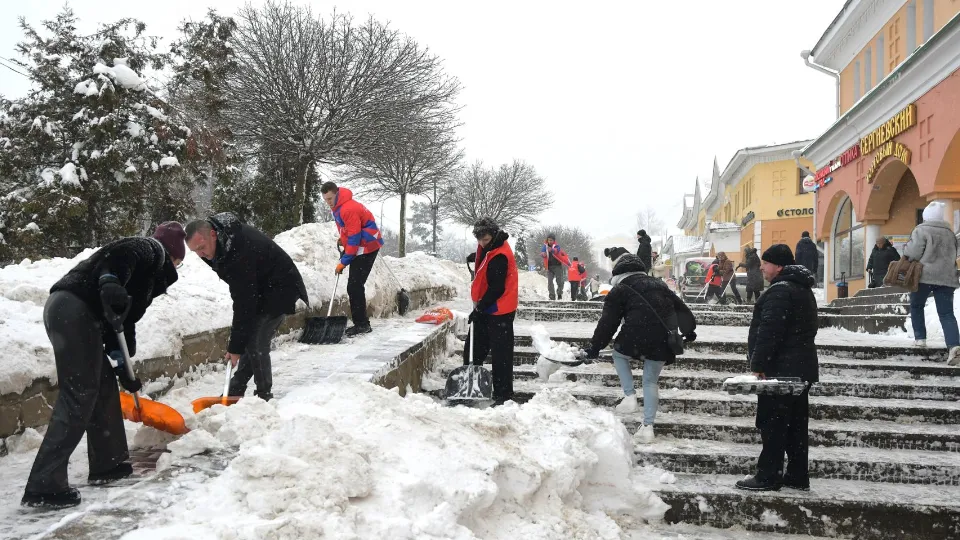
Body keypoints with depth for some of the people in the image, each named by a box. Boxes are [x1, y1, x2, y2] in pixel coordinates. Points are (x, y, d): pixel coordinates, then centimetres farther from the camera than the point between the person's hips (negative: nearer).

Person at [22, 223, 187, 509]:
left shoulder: (150, 273, 30)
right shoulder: (150, 250, 6)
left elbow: (123, 324, 28)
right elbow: (117, 255, -17)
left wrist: (124, 370, 27)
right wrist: (110, 283, -34)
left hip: (70, 312, 10)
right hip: (74, 310, -10)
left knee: (103, 388, 18)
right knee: (79, 396, -10)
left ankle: (106, 464, 29)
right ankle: (44, 486, -10)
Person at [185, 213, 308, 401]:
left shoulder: (239, 255, -36)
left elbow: (244, 304, -31)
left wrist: (235, 347, -26)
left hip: (279, 289, -9)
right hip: (258, 289, 9)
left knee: (255, 343, -14)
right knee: (248, 338, 9)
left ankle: (264, 396, -2)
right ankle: (234, 392, 16)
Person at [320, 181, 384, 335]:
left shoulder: (348, 209, -24)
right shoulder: (337, 207, 8)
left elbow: (354, 238, -24)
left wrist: (343, 262, -20)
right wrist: (342, 239, 10)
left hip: (367, 248, -10)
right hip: (359, 247, 10)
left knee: (354, 286, -14)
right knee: (355, 286, 10)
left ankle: (362, 324, -9)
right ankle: (361, 323, 15)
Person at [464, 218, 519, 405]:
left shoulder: (499, 256, -23)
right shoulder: (489, 248, 7)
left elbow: (496, 289, -23)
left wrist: (480, 307, -16)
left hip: (498, 311, -10)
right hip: (486, 308, 10)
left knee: (500, 355, -4)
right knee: (473, 349, 15)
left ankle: (504, 395, 3)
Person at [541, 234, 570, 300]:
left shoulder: (557, 246, -6)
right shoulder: (545, 246, 3)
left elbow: (557, 251, -30)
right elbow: (542, 253, -11)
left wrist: (552, 250, -53)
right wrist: (543, 254, -37)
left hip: (557, 266, -2)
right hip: (549, 267, 2)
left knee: (560, 281, -1)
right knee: (549, 281, -5)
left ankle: (559, 294, 20)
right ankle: (552, 296, 1)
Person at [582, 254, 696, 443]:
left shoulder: (619, 290, 7)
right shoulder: (659, 284, 23)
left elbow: (608, 323, 3)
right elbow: (681, 308, 27)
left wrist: (595, 347, 8)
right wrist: (689, 329, 40)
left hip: (636, 338, -5)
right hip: (662, 342, 5)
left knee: (619, 354, 26)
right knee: (650, 381, 15)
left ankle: (629, 395, 12)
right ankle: (648, 427, 10)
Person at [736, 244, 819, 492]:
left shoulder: (780, 291, -16)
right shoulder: (803, 290, 18)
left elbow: (769, 332, -23)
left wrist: (758, 365, -21)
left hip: (781, 369, -10)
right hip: (802, 368, 10)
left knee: (772, 424, -5)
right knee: (796, 424, 13)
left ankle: (768, 476, -1)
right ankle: (797, 476, 18)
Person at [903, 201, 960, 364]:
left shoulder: (921, 230, -5)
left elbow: (914, 253, -12)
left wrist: (906, 249, 7)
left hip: (925, 275, -4)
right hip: (946, 277, 4)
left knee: (916, 306, 18)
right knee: (946, 313, 0)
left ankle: (920, 338, 13)